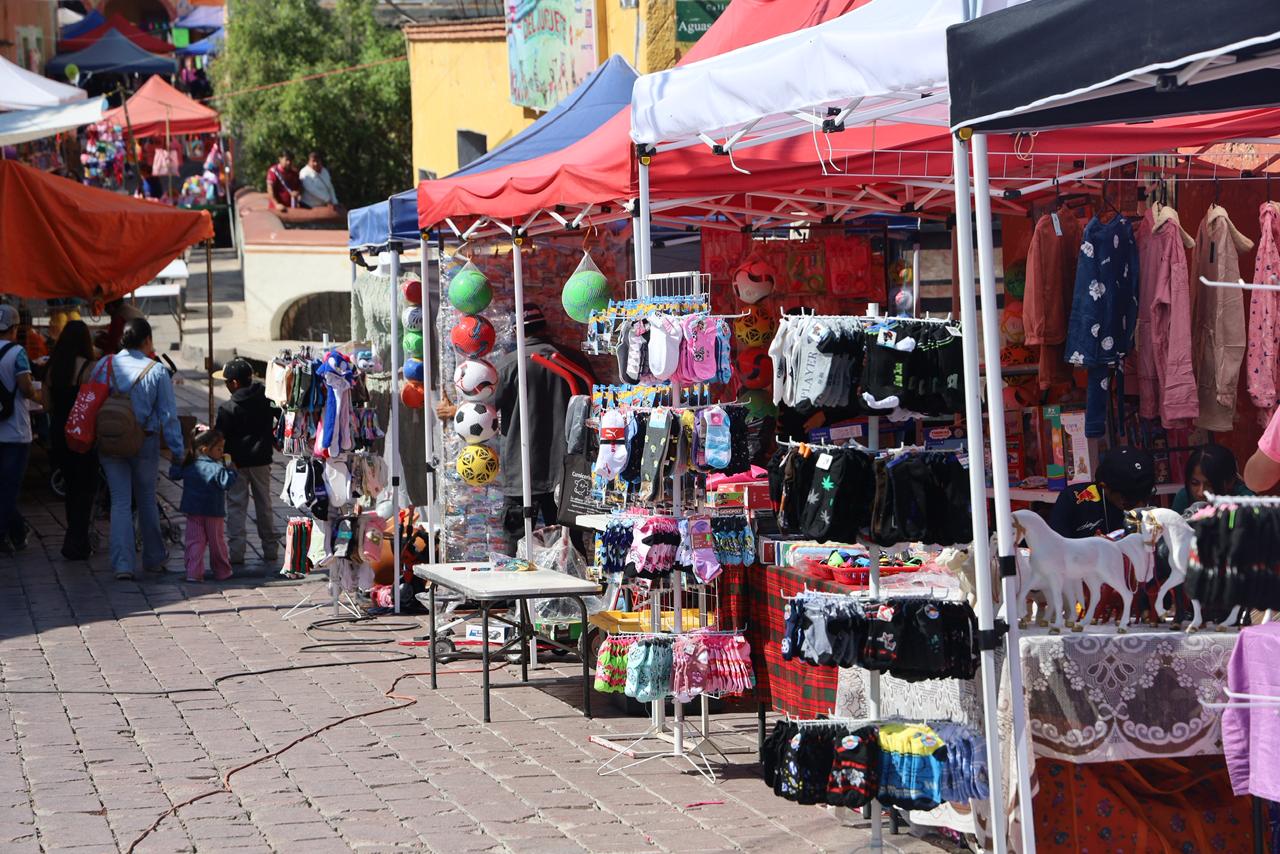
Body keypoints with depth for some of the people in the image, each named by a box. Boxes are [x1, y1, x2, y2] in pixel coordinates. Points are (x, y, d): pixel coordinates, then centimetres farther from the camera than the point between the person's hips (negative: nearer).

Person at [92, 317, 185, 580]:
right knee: (147, 501, 15)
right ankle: (154, 559, 26)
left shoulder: (103, 366, -2)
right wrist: (178, 450, -2)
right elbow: (168, 415, -8)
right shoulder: (156, 371, -9)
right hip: (145, 444, -1)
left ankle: (122, 564, -7)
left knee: (120, 502, 3)